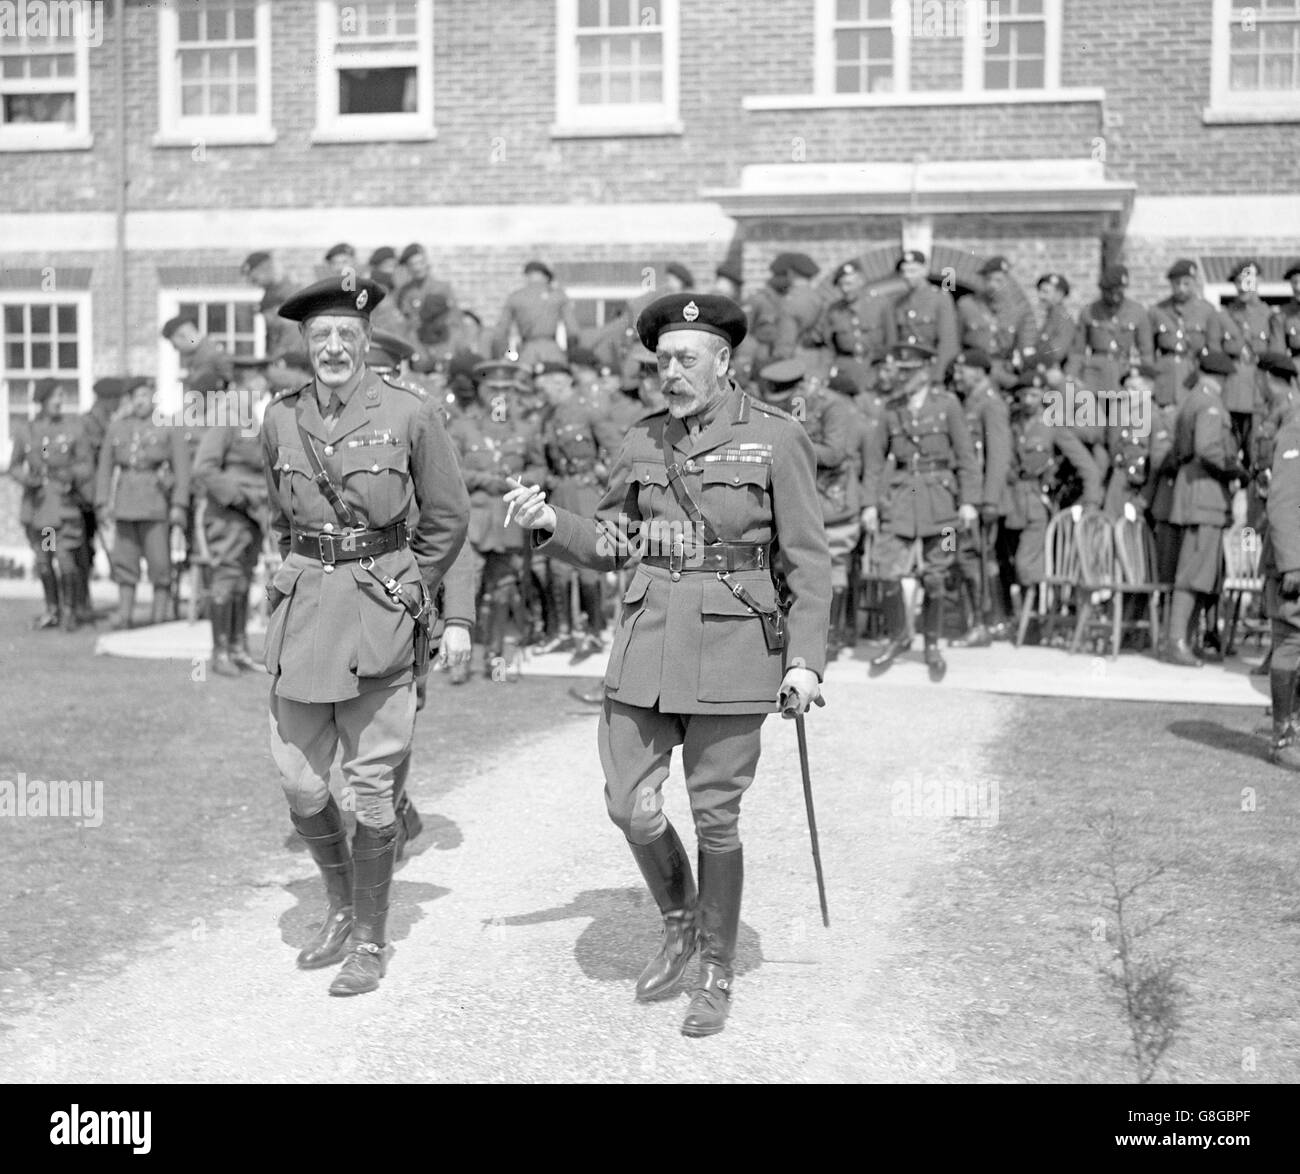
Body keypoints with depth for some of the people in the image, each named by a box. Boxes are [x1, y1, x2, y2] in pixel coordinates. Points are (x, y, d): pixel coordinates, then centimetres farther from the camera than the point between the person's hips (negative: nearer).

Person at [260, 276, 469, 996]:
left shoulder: (410, 415, -6)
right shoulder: (281, 419, 6)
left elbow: (449, 518, 3)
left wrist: (409, 591, 1)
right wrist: (296, 576, 14)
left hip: (377, 612, -4)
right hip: (301, 608, 4)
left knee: (371, 784, 2)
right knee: (298, 781, 7)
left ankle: (371, 939, 17)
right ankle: (342, 909, 31)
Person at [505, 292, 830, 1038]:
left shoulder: (776, 437, -6)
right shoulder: (645, 441, 7)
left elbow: (809, 559, -5)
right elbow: (612, 544, 14)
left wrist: (805, 659, -12)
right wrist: (549, 523, -4)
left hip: (733, 647, -4)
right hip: (649, 640, 4)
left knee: (715, 818, 3)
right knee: (630, 804, 1)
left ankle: (719, 971, 23)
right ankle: (681, 924, 30)